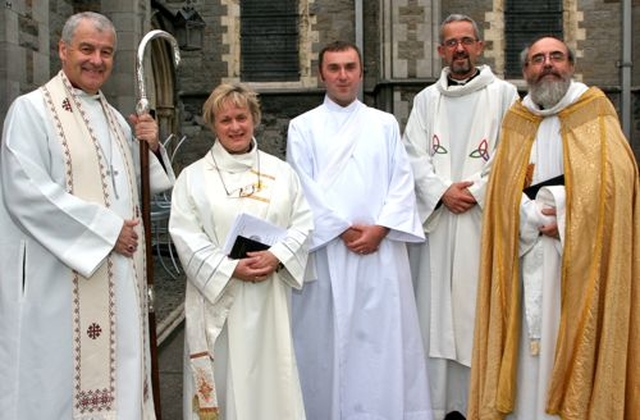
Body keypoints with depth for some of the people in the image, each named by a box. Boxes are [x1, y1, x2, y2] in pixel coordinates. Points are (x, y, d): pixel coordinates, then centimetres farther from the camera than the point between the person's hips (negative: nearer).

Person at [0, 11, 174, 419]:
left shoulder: (115, 119, 15)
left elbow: (140, 186, 21)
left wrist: (150, 147, 2)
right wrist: (106, 229, -16)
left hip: (118, 280, 7)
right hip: (61, 283, -7)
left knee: (115, 371, 11)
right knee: (63, 374, -2)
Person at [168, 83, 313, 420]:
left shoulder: (280, 171, 10)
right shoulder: (193, 176, 4)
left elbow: (302, 223, 5)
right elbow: (186, 235, -5)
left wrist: (276, 257, -13)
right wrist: (230, 268, -16)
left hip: (270, 297, 2)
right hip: (217, 295, -1)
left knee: (270, 373, 5)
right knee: (221, 377, 2)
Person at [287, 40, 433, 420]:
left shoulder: (385, 124, 13)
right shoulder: (303, 127, 7)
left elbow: (402, 181, 5)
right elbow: (305, 187, -2)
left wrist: (380, 228, -9)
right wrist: (344, 229, -10)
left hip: (382, 249, 2)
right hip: (328, 249, -1)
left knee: (385, 336, 2)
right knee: (330, 336, 1)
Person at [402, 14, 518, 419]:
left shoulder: (503, 94, 5)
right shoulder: (426, 99, 13)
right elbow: (414, 156, 5)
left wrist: (476, 192, -11)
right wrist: (443, 191, -9)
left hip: (484, 220, -2)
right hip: (436, 219, 3)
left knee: (481, 307, -1)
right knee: (435, 308, 3)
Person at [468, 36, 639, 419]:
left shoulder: (595, 108, 3)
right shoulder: (516, 119, 12)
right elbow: (503, 190, 5)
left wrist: (564, 218, -13)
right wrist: (538, 218, -10)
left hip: (583, 255, -2)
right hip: (530, 255, 3)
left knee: (579, 335, -3)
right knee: (532, 344, 3)